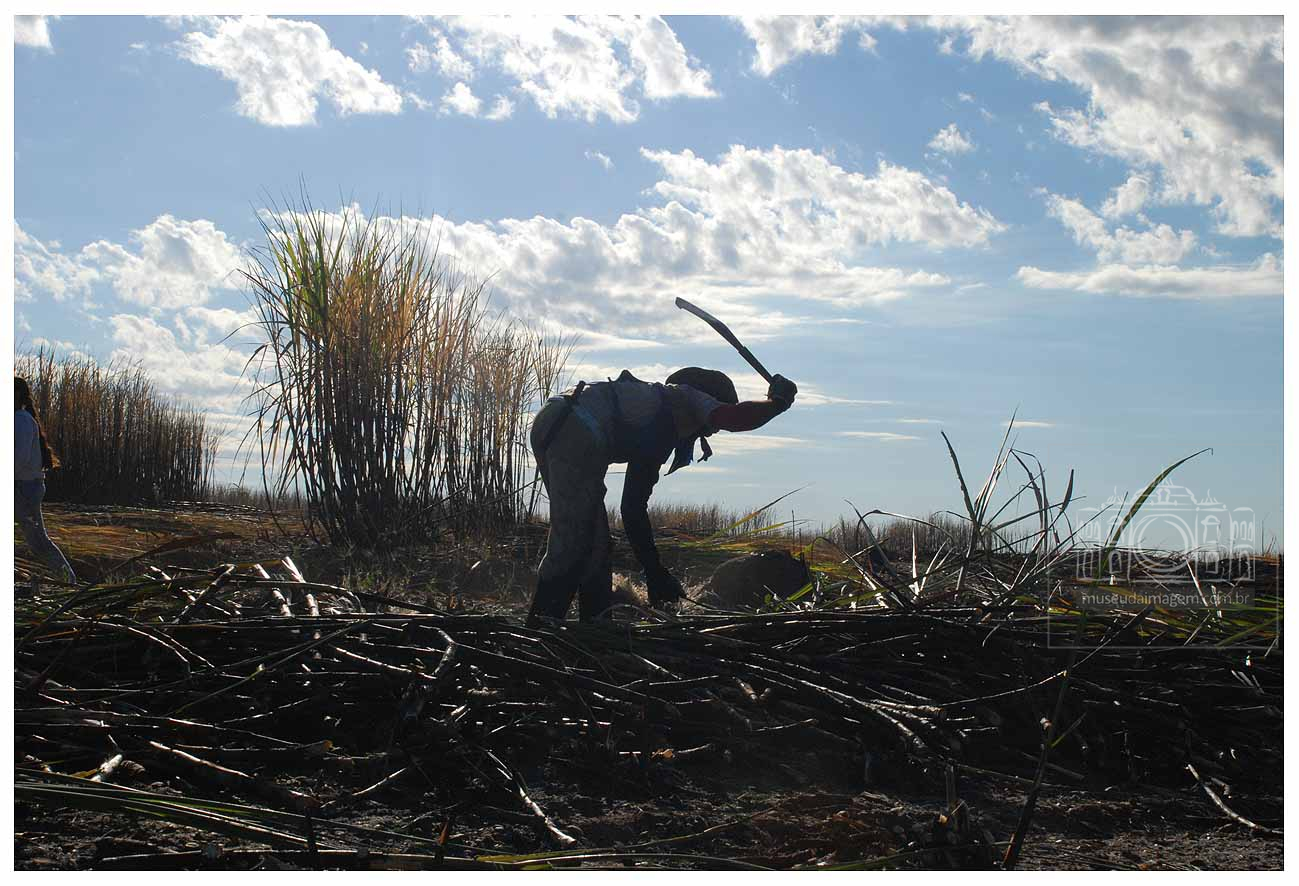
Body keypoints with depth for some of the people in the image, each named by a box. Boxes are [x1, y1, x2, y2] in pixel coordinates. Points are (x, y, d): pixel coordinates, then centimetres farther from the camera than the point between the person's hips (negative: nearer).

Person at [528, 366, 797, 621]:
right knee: (572, 542, -7)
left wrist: (655, 573, 34)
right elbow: (733, 418, -9)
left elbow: (633, 508, 35)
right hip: (575, 434, -10)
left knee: (595, 540, 15)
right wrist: (777, 401, 10)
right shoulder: (686, 397, 14)